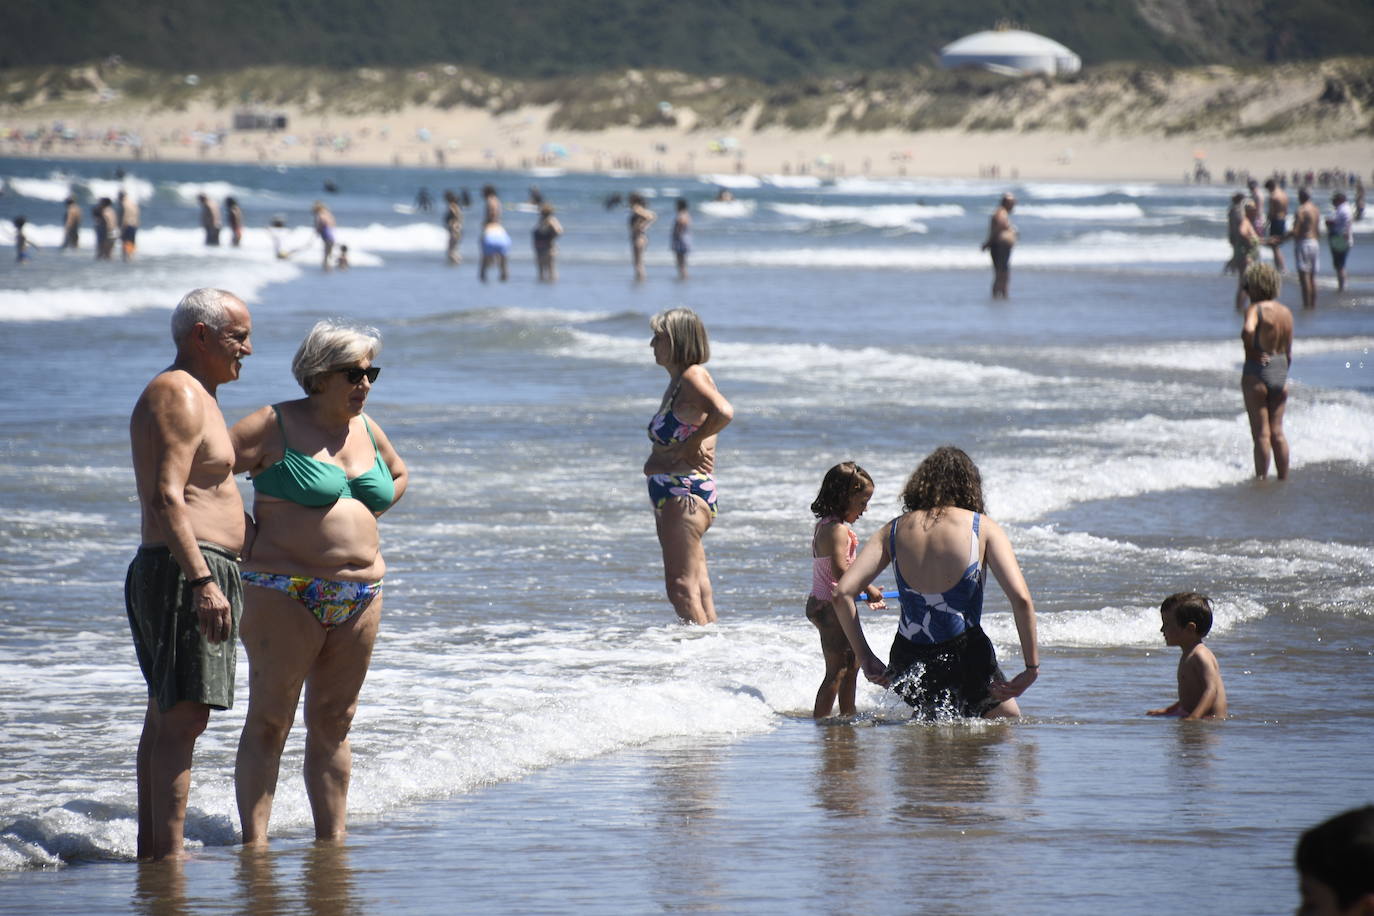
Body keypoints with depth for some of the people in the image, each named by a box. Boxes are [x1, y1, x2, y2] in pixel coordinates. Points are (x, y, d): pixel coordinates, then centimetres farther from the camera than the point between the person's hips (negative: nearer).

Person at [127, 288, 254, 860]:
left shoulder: (192, 396, 22)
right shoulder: (178, 395, -12)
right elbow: (165, 497, -22)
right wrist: (202, 581, -28)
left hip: (192, 573, 11)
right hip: (188, 572, -11)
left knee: (166, 717, 11)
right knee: (182, 718, -14)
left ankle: (151, 850, 15)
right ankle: (169, 856, -17)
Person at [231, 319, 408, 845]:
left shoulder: (365, 428, 12)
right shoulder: (276, 426, -7)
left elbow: (398, 476, 32)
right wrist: (242, 533, -10)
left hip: (358, 598, 6)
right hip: (283, 594, -6)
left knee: (333, 723, 10)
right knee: (269, 721, -4)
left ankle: (332, 841, 14)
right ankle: (255, 842, -4)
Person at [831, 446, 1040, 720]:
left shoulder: (894, 530, 5)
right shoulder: (983, 528, -4)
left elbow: (842, 594, -1)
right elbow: (1021, 599, -13)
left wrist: (864, 658, 8)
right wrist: (1032, 667, -7)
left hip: (907, 663, 4)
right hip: (967, 660, -4)